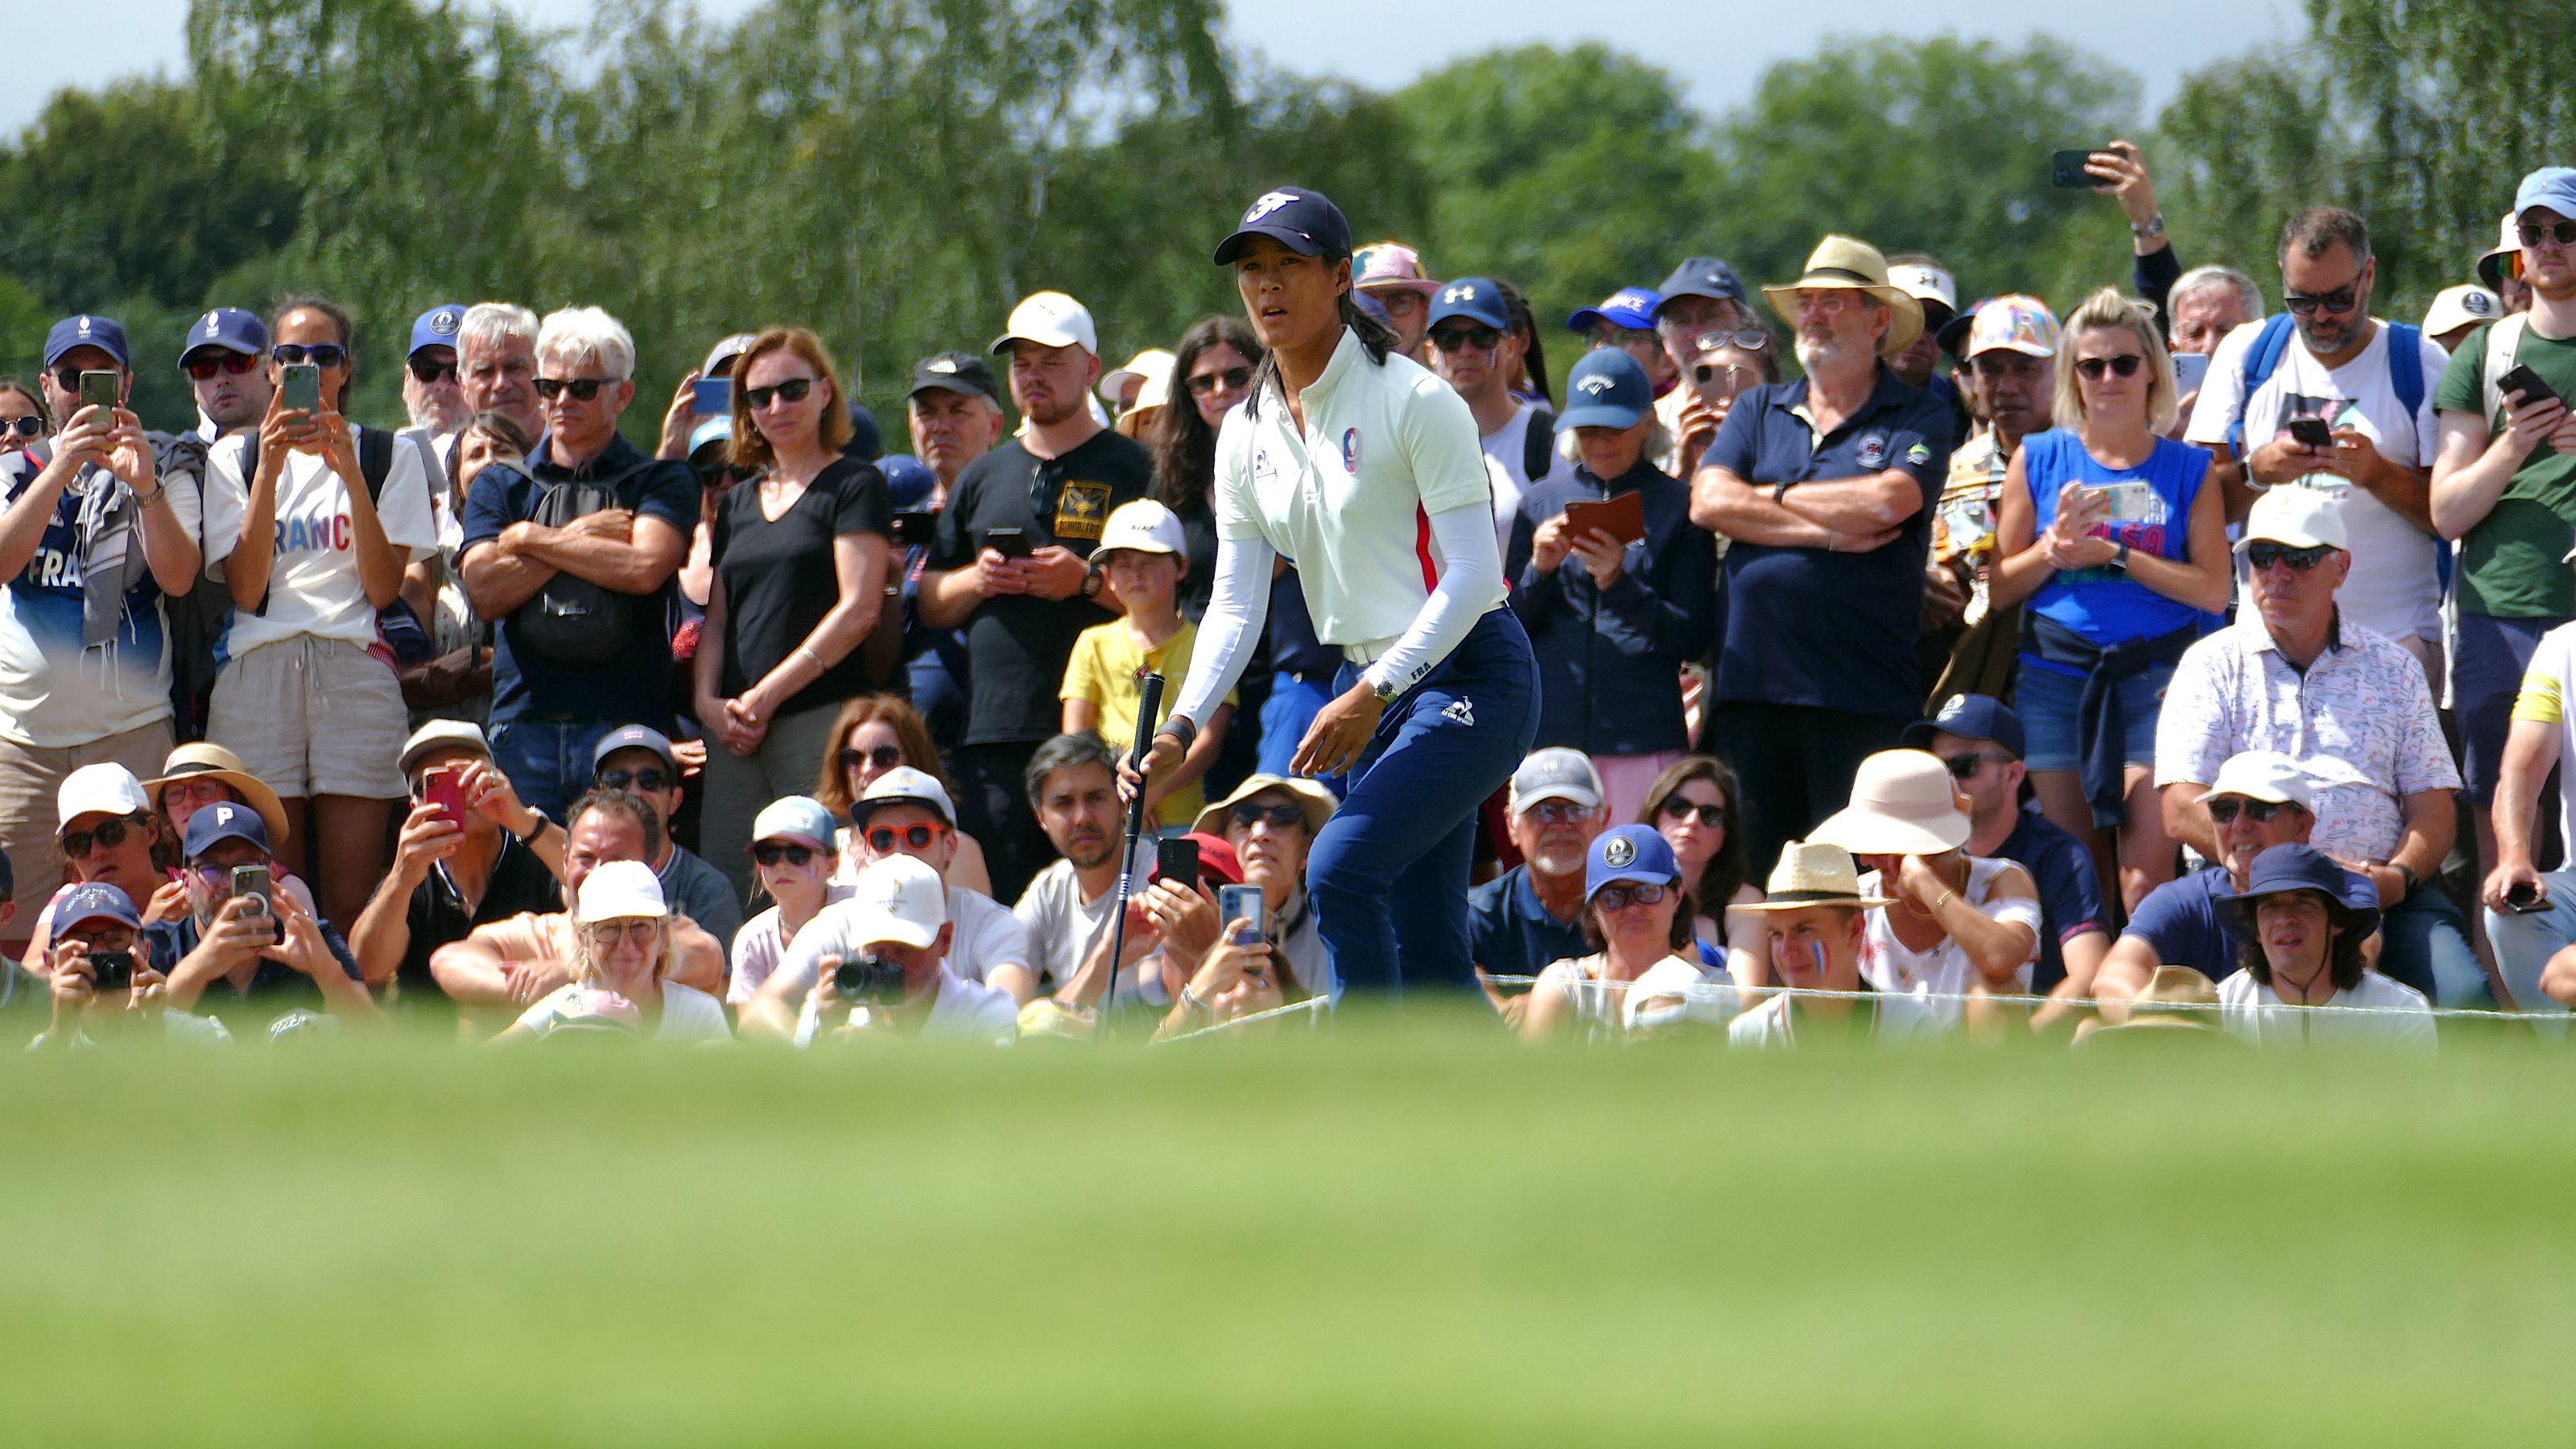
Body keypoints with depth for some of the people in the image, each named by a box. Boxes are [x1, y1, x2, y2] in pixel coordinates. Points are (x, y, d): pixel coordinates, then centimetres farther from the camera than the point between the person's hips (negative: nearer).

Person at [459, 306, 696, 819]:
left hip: (625, 723, -2)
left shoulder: (660, 482, 8)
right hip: (524, 725, 2)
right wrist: (579, 538, -3)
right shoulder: (500, 487, 17)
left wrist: (534, 539, -1)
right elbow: (485, 592, 2)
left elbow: (645, 569, -11)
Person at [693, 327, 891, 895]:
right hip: (737, 728, 6)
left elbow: (858, 608, -8)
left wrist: (767, 694, -9)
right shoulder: (738, 503, 22)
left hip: (821, 717, -6)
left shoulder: (855, 484, 2)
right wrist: (708, 701, 2)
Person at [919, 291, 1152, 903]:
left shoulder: (1134, 471, 6)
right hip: (992, 733, 4)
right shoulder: (983, 478, 21)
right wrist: (976, 580, 2)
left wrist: (1088, 581, -14)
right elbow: (930, 605, 22)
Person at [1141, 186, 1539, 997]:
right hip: (1365, 689, 7)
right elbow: (1235, 603, 6)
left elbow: (1473, 574, -17)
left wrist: (1372, 696, -24)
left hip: (1466, 679, -7)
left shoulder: (1413, 401, -13)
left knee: (1338, 868, -24)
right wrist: (1182, 727, -9)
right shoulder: (1248, 432, 7)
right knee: (1424, 957, 5)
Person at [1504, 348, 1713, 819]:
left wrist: (1618, 583, -14)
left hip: (1645, 740, -2)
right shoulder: (1539, 505, 13)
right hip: (1550, 733, 2)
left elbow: (1693, 638, -1)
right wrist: (1540, 570, -7)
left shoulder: (1677, 506, 5)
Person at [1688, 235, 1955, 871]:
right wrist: (1829, 532, -7)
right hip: (1751, 686, 4)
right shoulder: (1758, 410, 17)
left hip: (1861, 694, -4)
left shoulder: (1918, 418, 5)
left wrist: (1772, 496, 0)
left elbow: (1887, 501, -13)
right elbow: (1708, 502, 1)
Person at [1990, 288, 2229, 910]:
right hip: (2056, 673, 2)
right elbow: (2000, 587, 9)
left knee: (2147, 872, -13)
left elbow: (2213, 590, -2)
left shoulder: (2187, 468, 8)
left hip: (2155, 672, -2)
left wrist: (2112, 554, -9)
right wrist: (2055, 549, -9)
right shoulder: (2041, 458, 10)